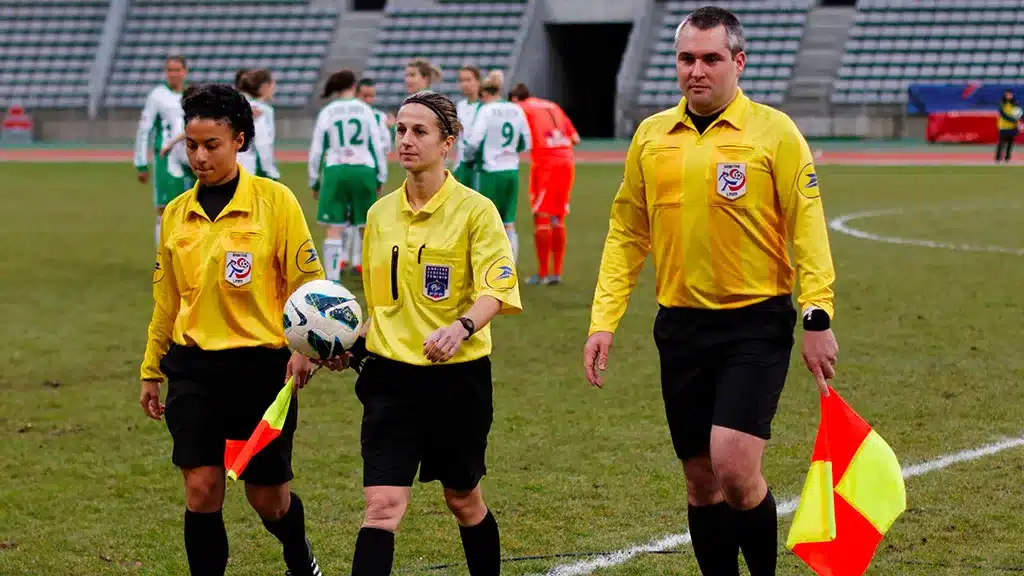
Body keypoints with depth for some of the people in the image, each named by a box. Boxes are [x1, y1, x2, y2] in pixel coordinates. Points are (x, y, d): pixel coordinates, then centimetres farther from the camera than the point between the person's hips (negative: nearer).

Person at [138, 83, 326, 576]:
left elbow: (306, 281, -5)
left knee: (267, 497, 7)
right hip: (194, 367, 3)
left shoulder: (274, 201, -6)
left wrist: (303, 347, -18)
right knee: (201, 489, -8)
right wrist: (151, 372, 20)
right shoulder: (176, 213, 7)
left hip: (261, 364, -3)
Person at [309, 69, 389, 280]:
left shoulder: (327, 112, 5)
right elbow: (378, 146, 6)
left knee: (334, 227, -2)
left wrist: (314, 181, 13)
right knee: (366, 225, 11)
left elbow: (316, 149, 5)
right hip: (364, 169, 1)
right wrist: (381, 177, 14)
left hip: (335, 170, -1)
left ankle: (332, 278, -8)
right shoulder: (365, 110, 5)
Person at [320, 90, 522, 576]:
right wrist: (355, 345, 5)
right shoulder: (380, 214, 9)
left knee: (464, 500, 13)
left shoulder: (474, 210, -6)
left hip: (457, 373, -3)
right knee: (381, 505, -10)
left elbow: (497, 290, -17)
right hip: (391, 375, 3)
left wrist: (461, 327, -35)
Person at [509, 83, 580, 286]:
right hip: (566, 160, 5)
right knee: (558, 220, 11)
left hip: (544, 162, -5)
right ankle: (557, 273, 11)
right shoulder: (553, 106, 21)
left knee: (541, 219, 0)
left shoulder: (521, 108, 5)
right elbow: (575, 138, 16)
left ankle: (542, 273, -1)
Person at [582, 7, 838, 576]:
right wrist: (603, 321, 5)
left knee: (733, 466, -16)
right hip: (681, 325, 5)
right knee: (701, 480, 8)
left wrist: (817, 318, -13)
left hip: (756, 322, -4)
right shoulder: (651, 135, 7)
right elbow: (626, 234, 12)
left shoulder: (774, 133, -5)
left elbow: (807, 228, -6)